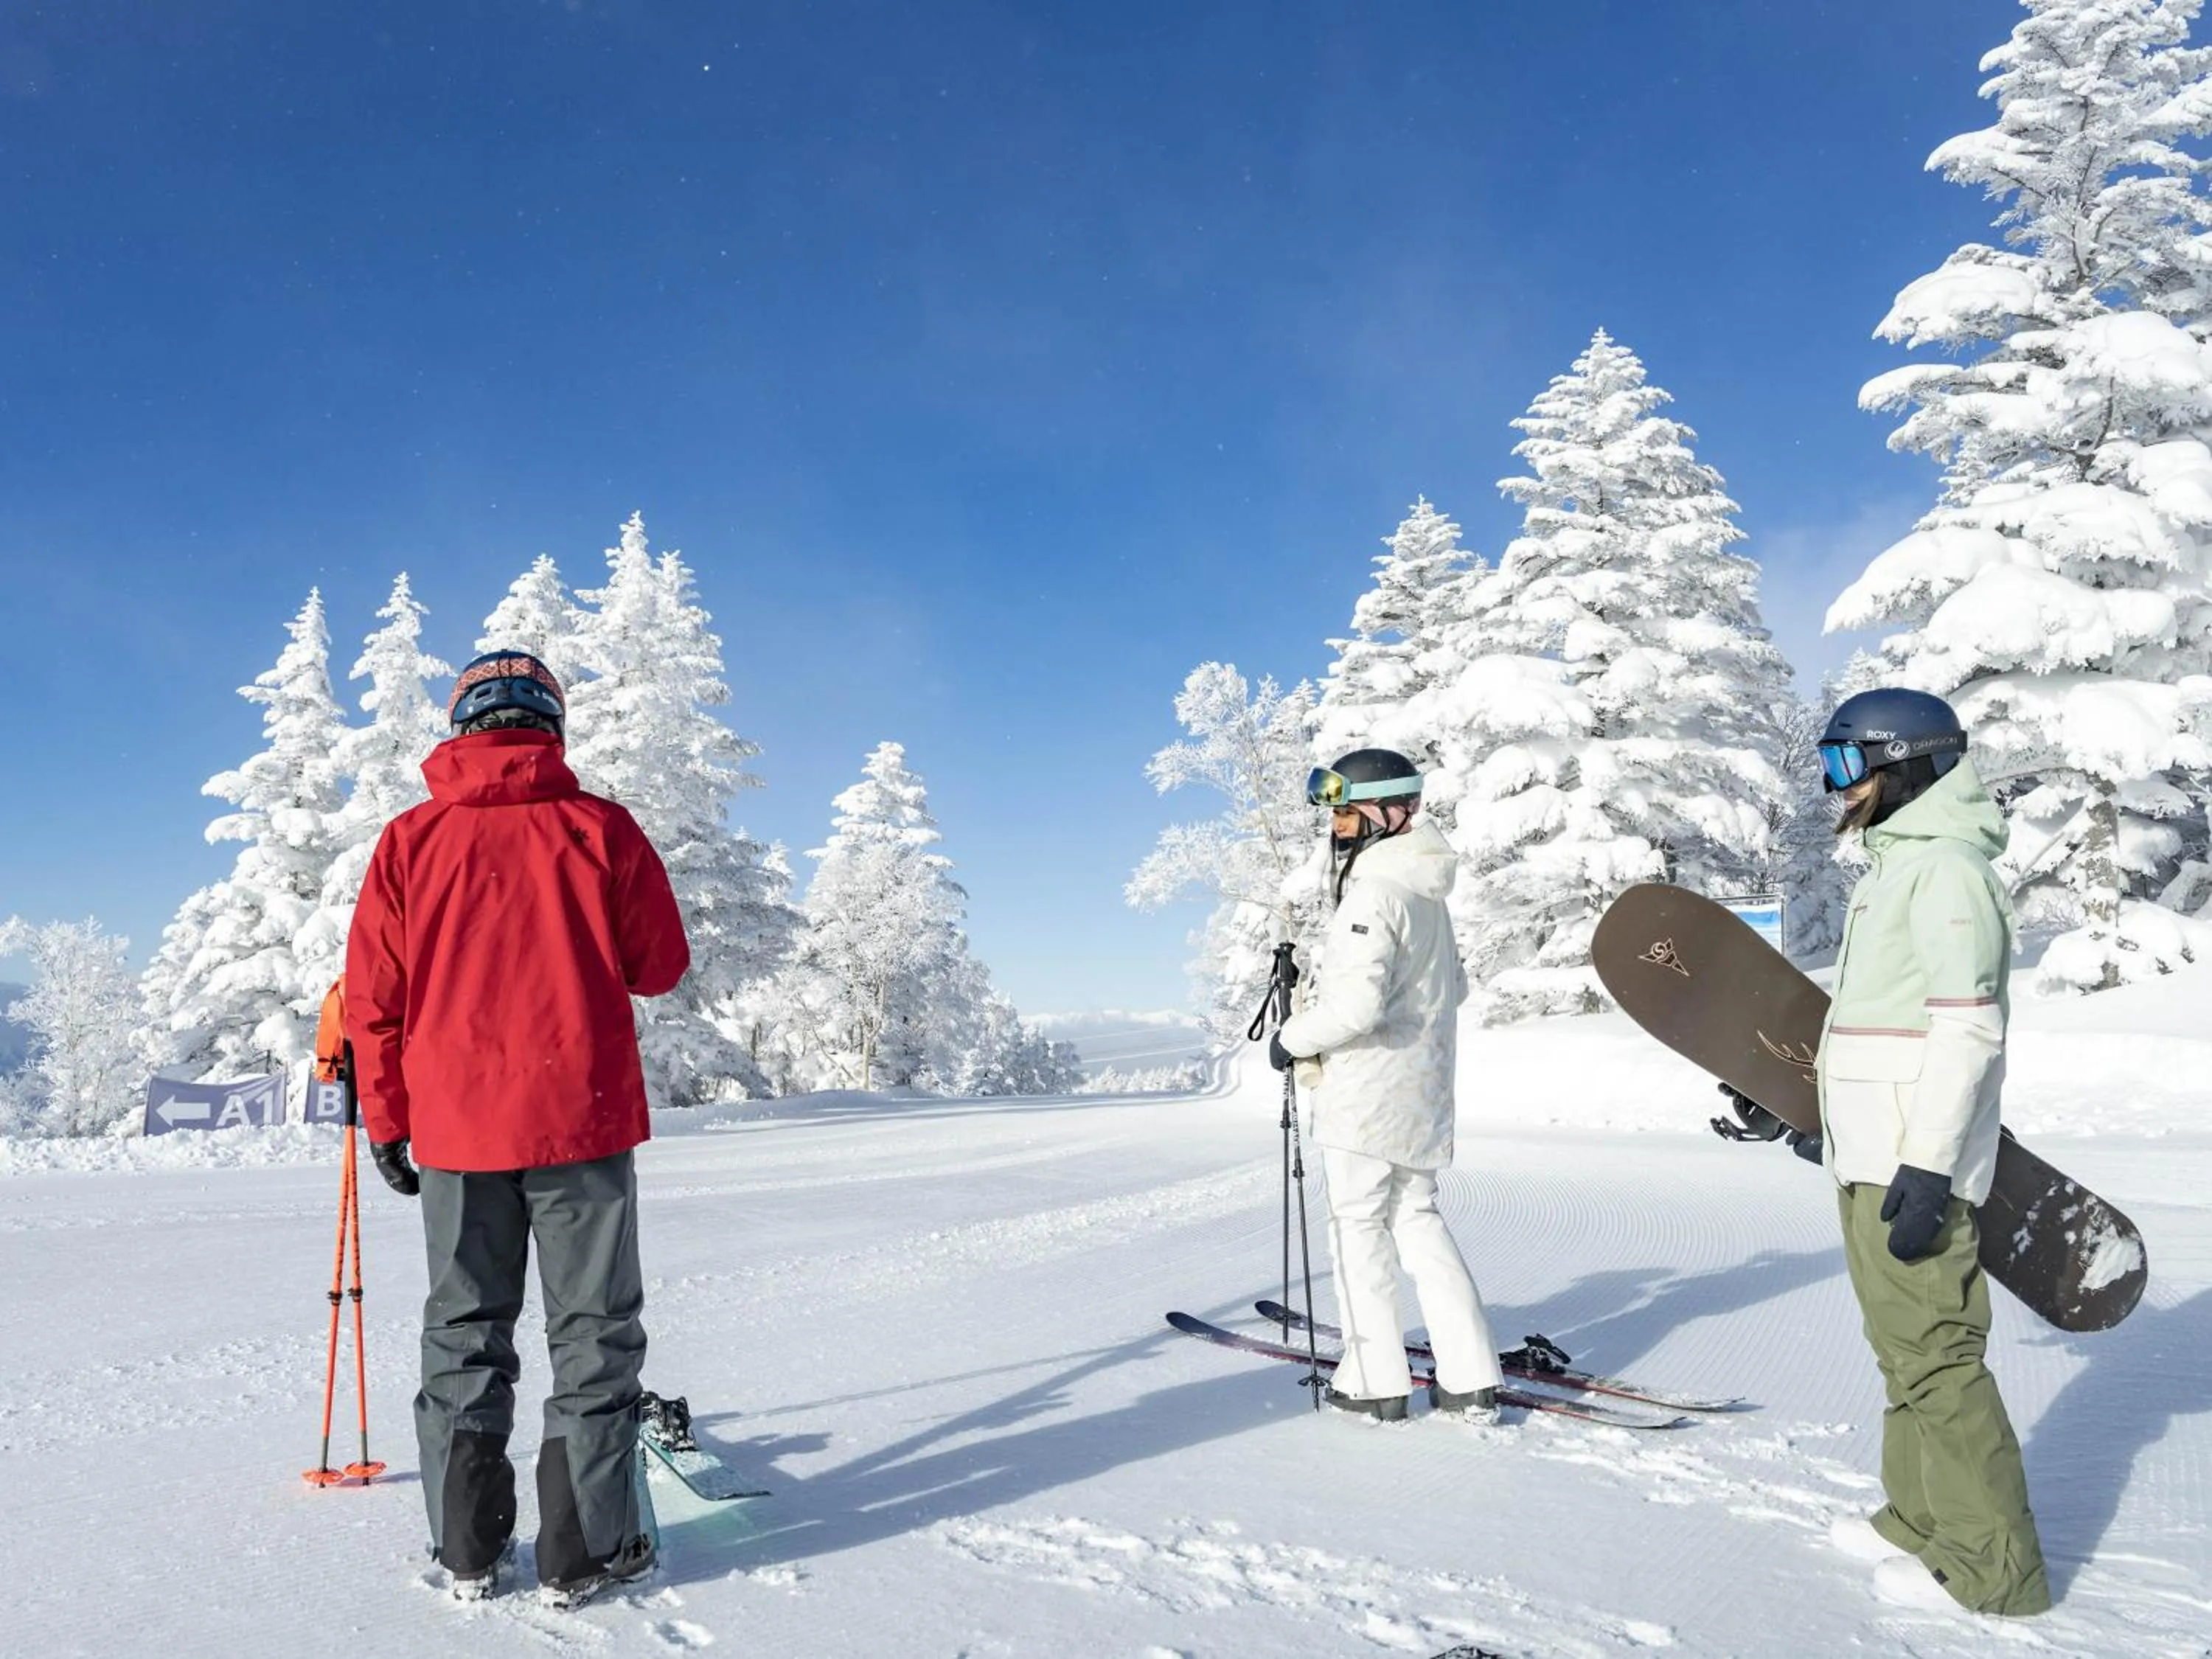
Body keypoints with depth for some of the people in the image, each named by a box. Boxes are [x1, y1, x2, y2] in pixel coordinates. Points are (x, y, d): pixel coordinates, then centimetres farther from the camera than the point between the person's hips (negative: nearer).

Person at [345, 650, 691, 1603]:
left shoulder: (409, 842, 0)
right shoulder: (600, 828, -5)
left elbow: (372, 995, 1)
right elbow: (661, 969, 1)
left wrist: (384, 1120, 10)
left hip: (456, 1126, 2)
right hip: (581, 1118, -2)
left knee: (463, 1336, 15)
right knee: (592, 1330, 8)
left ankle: (467, 1551, 21)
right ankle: (587, 1549, 12)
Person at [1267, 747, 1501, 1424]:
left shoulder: (1375, 891, -19)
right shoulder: (1427, 894, 12)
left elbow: (1355, 1003, -26)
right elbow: (1453, 987, 22)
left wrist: (1293, 1037, -12)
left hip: (1368, 1089, -9)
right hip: (1423, 1088, 9)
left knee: (1358, 1222, 3)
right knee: (1416, 1218, 14)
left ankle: (1375, 1379, 11)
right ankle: (1470, 1378, 13)